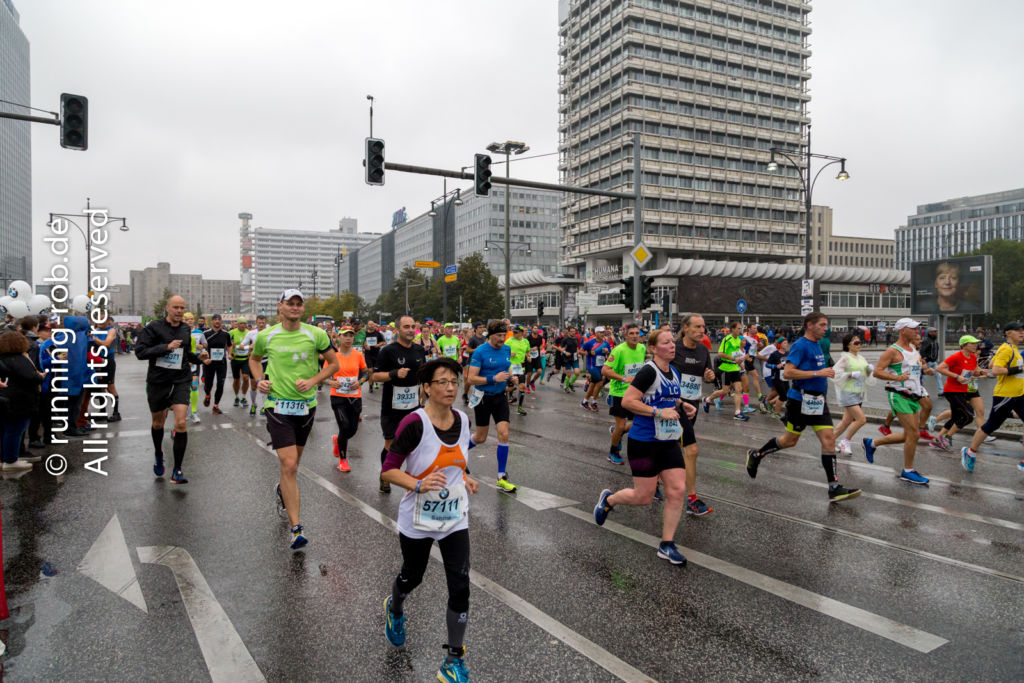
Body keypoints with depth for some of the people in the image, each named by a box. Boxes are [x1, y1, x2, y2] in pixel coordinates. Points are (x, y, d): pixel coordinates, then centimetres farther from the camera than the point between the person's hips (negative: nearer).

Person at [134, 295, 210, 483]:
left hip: (181, 381, 1)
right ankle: (158, 454, 47)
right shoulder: (154, 327, -6)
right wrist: (166, 347, -23)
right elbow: (140, 351, -13)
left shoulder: (186, 330, 8)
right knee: (158, 423, 17)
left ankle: (177, 470, -4)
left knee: (181, 423, -12)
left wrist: (199, 357, 1)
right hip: (158, 381, -1)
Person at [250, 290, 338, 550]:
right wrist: (259, 380, 0)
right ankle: (296, 528, -7)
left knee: (293, 463, 18)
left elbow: (334, 363, 5)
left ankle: (282, 491, 53)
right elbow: (254, 358, 18)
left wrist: (313, 381, -9)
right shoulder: (266, 336, -1)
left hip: (306, 405, 2)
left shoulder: (316, 334, -4)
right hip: (278, 405, -2)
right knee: (289, 465, -12)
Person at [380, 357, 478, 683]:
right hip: (418, 520, -3)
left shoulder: (463, 420, -3)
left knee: (460, 587, -2)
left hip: (455, 518, 4)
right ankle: (394, 610, 56)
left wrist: (464, 478, 2)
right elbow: (388, 470, -17)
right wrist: (419, 484, -31)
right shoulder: (414, 424, -22)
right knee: (411, 578, 19)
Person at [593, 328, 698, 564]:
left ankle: (667, 545, 12)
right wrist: (659, 412, -24)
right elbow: (627, 401, -21)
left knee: (677, 491, -1)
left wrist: (681, 405, 7)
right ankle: (608, 499, 32)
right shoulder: (649, 371, -17)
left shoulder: (674, 372, 9)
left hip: (669, 442, 7)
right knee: (644, 497, 1)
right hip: (644, 442, -7)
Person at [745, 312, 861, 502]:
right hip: (800, 400, -8)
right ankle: (756, 455, 27)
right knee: (790, 440, 5)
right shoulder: (800, 345, -15)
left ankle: (834, 488, 2)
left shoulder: (817, 345, 13)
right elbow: (787, 373, -24)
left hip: (817, 401, 8)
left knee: (829, 439, 0)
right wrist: (818, 373, -24)